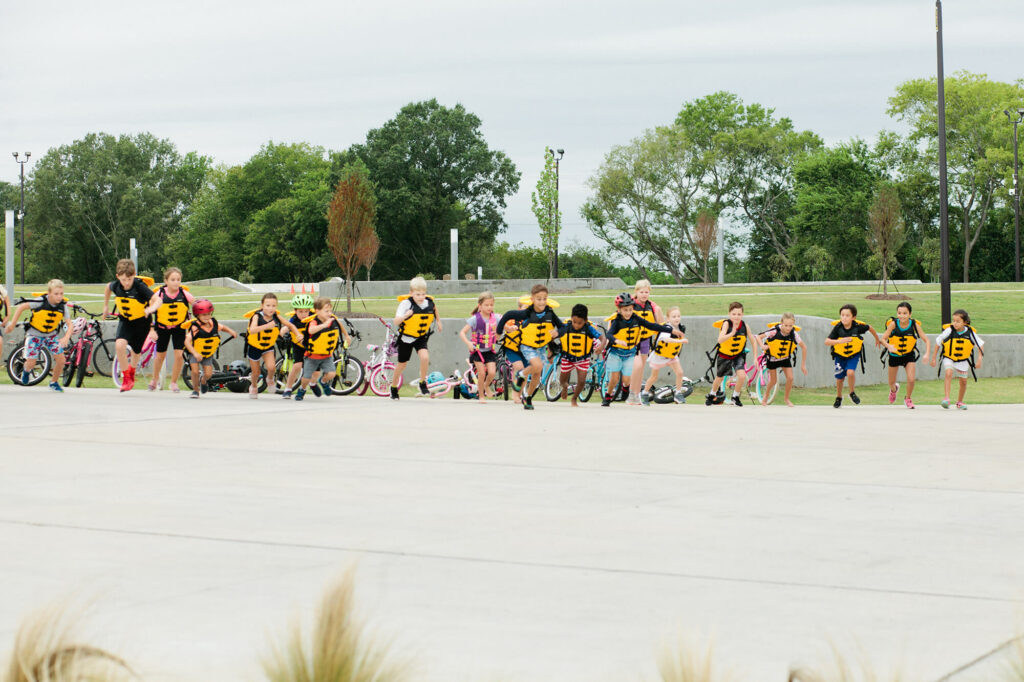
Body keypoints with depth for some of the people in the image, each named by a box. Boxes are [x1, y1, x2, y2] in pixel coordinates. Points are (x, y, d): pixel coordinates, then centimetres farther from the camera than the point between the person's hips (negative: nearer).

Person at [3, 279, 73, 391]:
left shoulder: (63, 305, -15)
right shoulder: (40, 302, -25)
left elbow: (69, 324, -15)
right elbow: (21, 307, -13)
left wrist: (66, 338, -33)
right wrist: (12, 324, -11)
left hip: (51, 335, 3)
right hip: (35, 334, -3)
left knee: (61, 360, -11)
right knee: (31, 363, -8)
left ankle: (54, 383, 14)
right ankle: (26, 370, 31)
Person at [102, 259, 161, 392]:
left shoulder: (140, 286, -28)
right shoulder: (115, 286, -16)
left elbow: (157, 299, -39)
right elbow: (108, 287, 11)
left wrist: (152, 308, -60)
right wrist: (105, 305, 18)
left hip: (141, 322, -2)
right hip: (125, 321, 2)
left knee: (135, 351, 15)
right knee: (119, 345, -24)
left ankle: (132, 370, 50)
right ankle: (126, 378, -9)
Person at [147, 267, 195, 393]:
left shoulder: (184, 294, -17)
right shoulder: (160, 294, -19)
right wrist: (151, 330, -15)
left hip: (179, 327, 0)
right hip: (162, 327, 0)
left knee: (179, 355, -10)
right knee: (160, 355, 12)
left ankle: (174, 382, 10)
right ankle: (155, 379, 39)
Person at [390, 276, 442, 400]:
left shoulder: (429, 302, -12)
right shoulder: (406, 303, -23)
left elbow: (434, 307, 15)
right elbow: (396, 322, -30)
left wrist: (438, 320, 20)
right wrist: (405, 315, -48)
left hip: (421, 337, 2)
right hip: (406, 337, -2)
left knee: (425, 357, -24)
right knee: (402, 363, 12)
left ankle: (422, 383, -3)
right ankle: (394, 387, 34)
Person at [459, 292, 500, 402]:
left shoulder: (495, 318, -2)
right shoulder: (475, 319, -13)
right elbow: (462, 332, -13)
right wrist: (468, 343, -28)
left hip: (490, 351, 3)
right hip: (477, 350, -3)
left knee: (492, 372, -11)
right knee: (482, 373, -8)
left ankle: (486, 386, 23)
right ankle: (481, 395, 13)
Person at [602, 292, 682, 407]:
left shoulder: (636, 319, -6)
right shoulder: (617, 321, -18)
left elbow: (652, 326, -3)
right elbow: (608, 334, -34)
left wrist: (671, 330, -6)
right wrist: (617, 341, -56)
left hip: (629, 353, 3)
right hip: (615, 352, -3)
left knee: (625, 380, -5)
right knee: (615, 377, -11)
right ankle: (608, 396, 14)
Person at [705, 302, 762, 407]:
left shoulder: (744, 325, -18)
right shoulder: (726, 323, -27)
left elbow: (754, 341, -4)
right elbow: (720, 339, -42)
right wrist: (732, 333, -58)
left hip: (738, 355, 1)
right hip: (724, 355, -1)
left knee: (742, 376, -20)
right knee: (719, 378, 16)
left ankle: (735, 397, 7)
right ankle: (712, 395, 47)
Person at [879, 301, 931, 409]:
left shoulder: (915, 325, -19)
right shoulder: (893, 324, -22)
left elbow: (927, 340, -16)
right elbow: (883, 339, -20)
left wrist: (927, 354, -31)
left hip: (909, 355, 0)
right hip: (894, 355, 0)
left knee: (911, 379, -16)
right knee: (891, 382, 13)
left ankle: (908, 399, 15)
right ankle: (894, 389, 52)